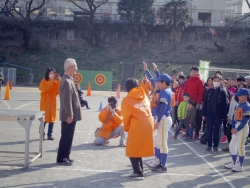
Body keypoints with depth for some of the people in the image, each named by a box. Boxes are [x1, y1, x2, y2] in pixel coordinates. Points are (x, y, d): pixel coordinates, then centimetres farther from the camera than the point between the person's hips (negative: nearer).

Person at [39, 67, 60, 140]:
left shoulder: (55, 82, 7)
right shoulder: (44, 81, -5)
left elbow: (58, 91, -2)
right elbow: (45, 89, -23)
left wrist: (58, 81, -12)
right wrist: (52, 80, -24)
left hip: (53, 102, 4)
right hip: (45, 103, -4)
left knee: (52, 119, 5)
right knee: (44, 119, -2)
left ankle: (49, 134, 12)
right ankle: (42, 134, 9)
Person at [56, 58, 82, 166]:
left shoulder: (69, 79, 15)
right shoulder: (66, 81, -18)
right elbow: (66, 99, -23)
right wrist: (69, 115, -24)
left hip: (71, 114, 10)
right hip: (69, 115, -10)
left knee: (68, 136, 15)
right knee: (66, 137, -3)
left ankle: (65, 156, 23)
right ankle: (61, 159, 4)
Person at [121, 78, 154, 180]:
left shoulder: (126, 100, 0)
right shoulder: (145, 97, 15)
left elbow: (126, 117, 1)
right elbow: (148, 110, 14)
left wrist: (126, 129, 18)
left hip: (137, 127, -6)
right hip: (148, 124, 6)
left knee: (132, 150, 8)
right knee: (138, 149, 20)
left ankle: (138, 173, 9)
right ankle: (139, 171, 26)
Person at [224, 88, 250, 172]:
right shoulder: (238, 105, 12)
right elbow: (234, 117, 11)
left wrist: (237, 129, -18)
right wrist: (233, 128, -1)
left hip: (243, 127, -8)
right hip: (236, 127, 8)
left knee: (240, 146, -6)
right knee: (232, 145, 11)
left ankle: (240, 166, 4)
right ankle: (234, 163, 25)